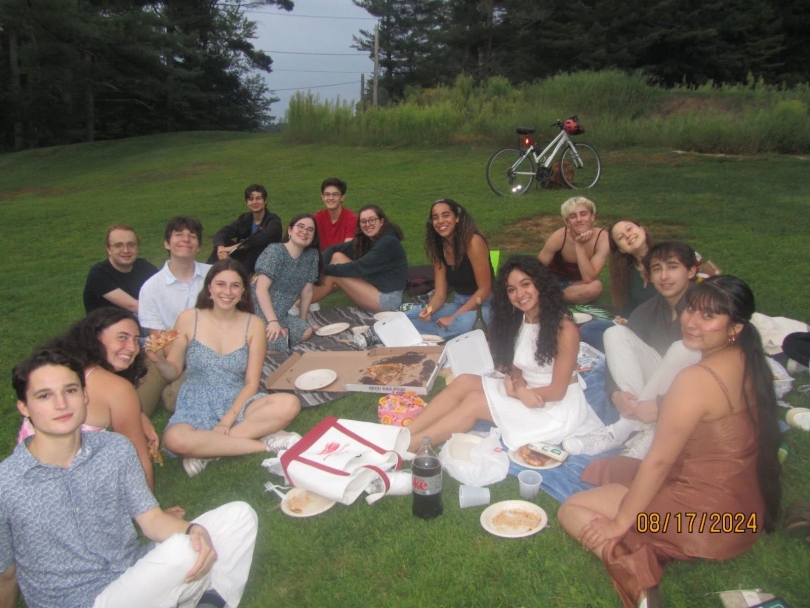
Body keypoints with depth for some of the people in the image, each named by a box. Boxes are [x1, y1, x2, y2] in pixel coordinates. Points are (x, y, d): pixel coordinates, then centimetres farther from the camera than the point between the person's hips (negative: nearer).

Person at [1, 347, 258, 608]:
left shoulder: (116, 449, -2)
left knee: (239, 515, -6)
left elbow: (151, 519, 1)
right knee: (181, 552, -31)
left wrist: (193, 530, -19)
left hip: (136, 575, 5)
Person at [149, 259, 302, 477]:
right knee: (175, 440, -36)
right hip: (197, 407, -1)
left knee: (289, 404, -28)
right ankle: (265, 444, -22)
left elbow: (251, 383, -4)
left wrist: (228, 419, -17)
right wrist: (159, 360, -19)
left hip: (238, 403, 1)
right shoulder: (188, 319, -3)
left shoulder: (253, 324, -3)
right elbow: (173, 372, 3)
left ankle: (207, 450, -22)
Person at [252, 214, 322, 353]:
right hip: (259, 311, -7)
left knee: (306, 332, -16)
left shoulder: (312, 255, 6)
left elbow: (307, 292, 11)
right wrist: (273, 321, -28)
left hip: (281, 314, 7)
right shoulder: (275, 251, -11)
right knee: (278, 345, -25)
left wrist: (302, 322, 12)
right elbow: (261, 289, -20)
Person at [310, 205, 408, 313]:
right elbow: (335, 249, -3)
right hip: (374, 289, 8)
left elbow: (360, 267, -26)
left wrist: (325, 269, -21)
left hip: (388, 299, -8)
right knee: (337, 256, -3)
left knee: (335, 276, -15)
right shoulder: (364, 239, 6)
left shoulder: (389, 243, -20)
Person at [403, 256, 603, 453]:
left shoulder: (564, 329, -20)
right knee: (464, 382, -14)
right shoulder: (516, 320, 2)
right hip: (525, 391, 7)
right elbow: (515, 366, 7)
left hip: (558, 406, -7)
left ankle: (409, 445, -21)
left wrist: (517, 392, -13)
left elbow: (557, 391, -17)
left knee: (474, 401, -21)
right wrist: (519, 386, -15)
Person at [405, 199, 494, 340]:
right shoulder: (439, 248, 4)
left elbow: (484, 289, -17)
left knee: (464, 323, -41)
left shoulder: (473, 241, -17)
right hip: (458, 304, 6)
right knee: (408, 316, -12)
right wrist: (428, 310, -22)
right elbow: (440, 294, 1)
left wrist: (453, 317, -21)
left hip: (483, 306, -6)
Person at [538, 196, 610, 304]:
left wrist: (579, 246, -36)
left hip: (578, 283, 1)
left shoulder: (602, 238, -24)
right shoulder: (559, 237, -24)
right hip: (554, 280, -1)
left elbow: (589, 278, -31)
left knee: (595, 287, -33)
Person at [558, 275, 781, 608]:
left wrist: (620, 522, -10)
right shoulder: (748, 361, 0)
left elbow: (658, 461, -20)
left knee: (572, 511, -1)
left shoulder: (697, 379, -26)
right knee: (600, 469, 18)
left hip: (709, 519, -9)